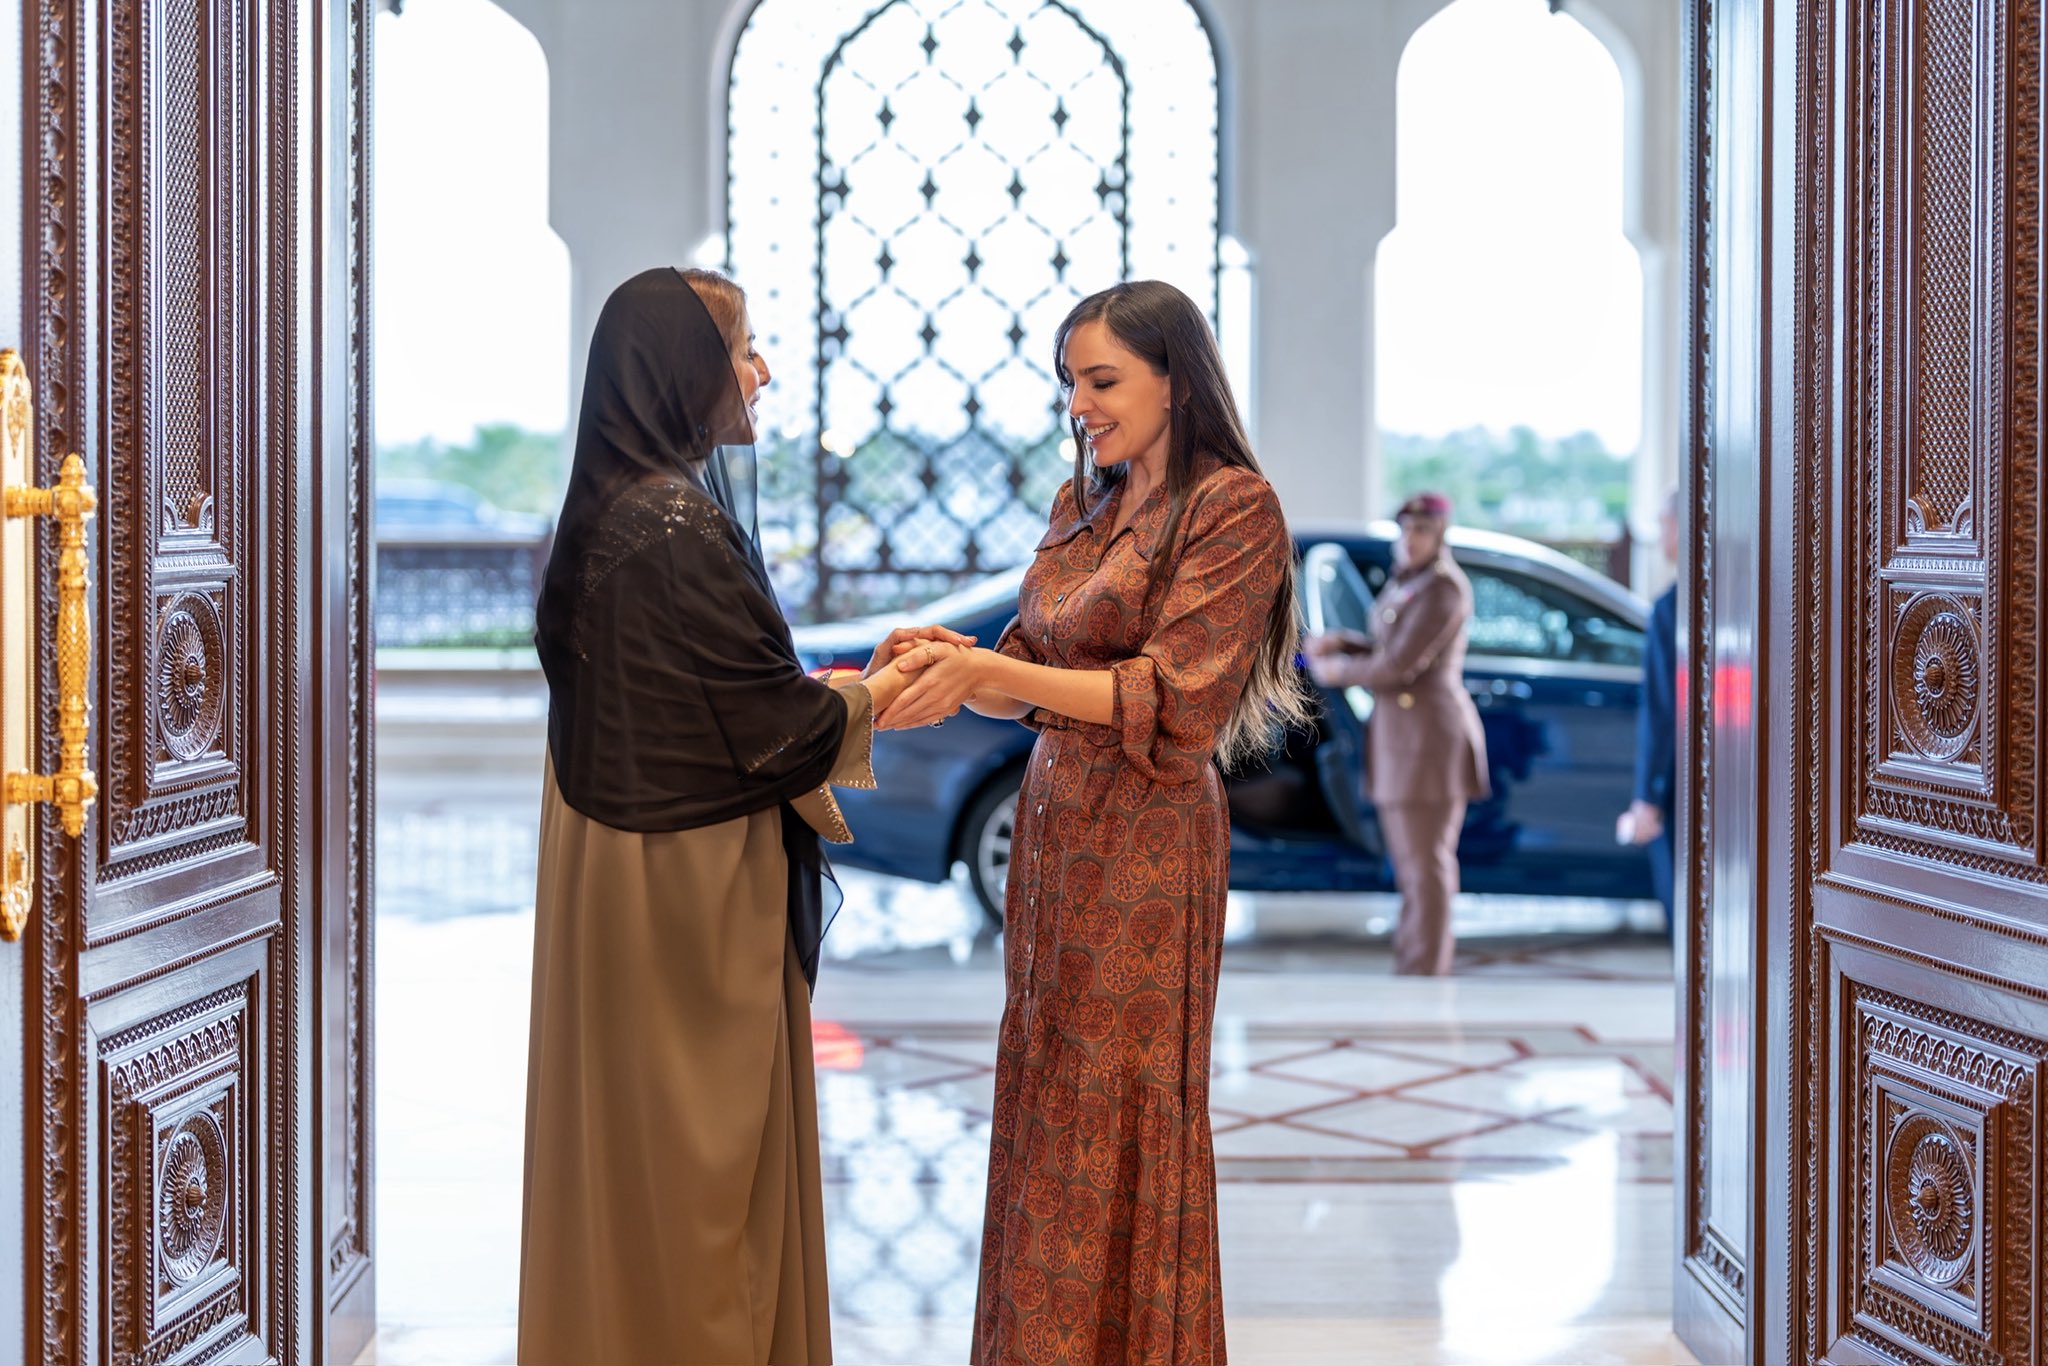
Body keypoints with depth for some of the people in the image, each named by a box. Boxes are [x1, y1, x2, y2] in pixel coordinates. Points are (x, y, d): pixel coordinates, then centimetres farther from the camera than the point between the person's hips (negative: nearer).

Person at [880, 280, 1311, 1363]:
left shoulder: (1233, 506, -8)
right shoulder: (1082, 505, 14)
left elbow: (1171, 700, -15)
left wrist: (988, 673, -20)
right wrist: (946, 667, -6)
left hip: (1145, 842, -7)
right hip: (1053, 827, 7)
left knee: (1119, 1127, -1)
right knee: (1043, 1107, 8)